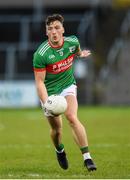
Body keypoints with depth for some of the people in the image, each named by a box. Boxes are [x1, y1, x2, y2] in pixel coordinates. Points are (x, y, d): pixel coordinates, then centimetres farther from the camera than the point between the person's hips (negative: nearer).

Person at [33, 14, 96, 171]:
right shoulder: (41, 54, -24)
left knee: (72, 117, -22)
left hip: (68, 87, 1)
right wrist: (46, 104, -33)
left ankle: (87, 158, -22)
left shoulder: (72, 42, -13)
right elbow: (39, 82, -21)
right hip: (49, 92, -1)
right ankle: (59, 151, 41)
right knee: (56, 128, 6)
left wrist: (80, 53, 37)